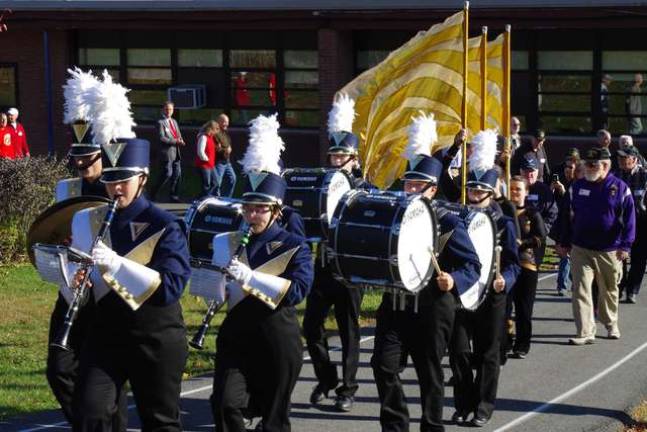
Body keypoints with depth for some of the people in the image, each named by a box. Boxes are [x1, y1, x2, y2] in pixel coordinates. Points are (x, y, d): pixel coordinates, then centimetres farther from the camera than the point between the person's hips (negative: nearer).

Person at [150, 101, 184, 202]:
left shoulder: (174, 122, 19)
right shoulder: (160, 122, -6)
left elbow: (179, 135, 21)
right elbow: (161, 138, -14)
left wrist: (181, 141, -3)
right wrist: (175, 141, -19)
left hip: (176, 152, 7)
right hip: (167, 152, -7)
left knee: (177, 174, 4)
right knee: (168, 174, -10)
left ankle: (173, 195, 12)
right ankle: (154, 193, 4)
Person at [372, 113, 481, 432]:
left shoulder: (449, 223, -7)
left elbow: (472, 265, -9)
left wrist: (454, 281, -27)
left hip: (432, 308, -4)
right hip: (395, 302, 4)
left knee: (430, 373, 7)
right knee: (384, 365, -8)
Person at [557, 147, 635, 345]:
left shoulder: (620, 188, -5)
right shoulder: (577, 187, 3)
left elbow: (629, 219, -5)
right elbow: (569, 217, 10)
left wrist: (625, 245, -12)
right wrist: (564, 243, 11)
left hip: (609, 251, -1)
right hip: (580, 249, 1)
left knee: (609, 290, 15)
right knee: (581, 290, -8)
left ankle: (611, 324, 37)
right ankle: (585, 332, -6)